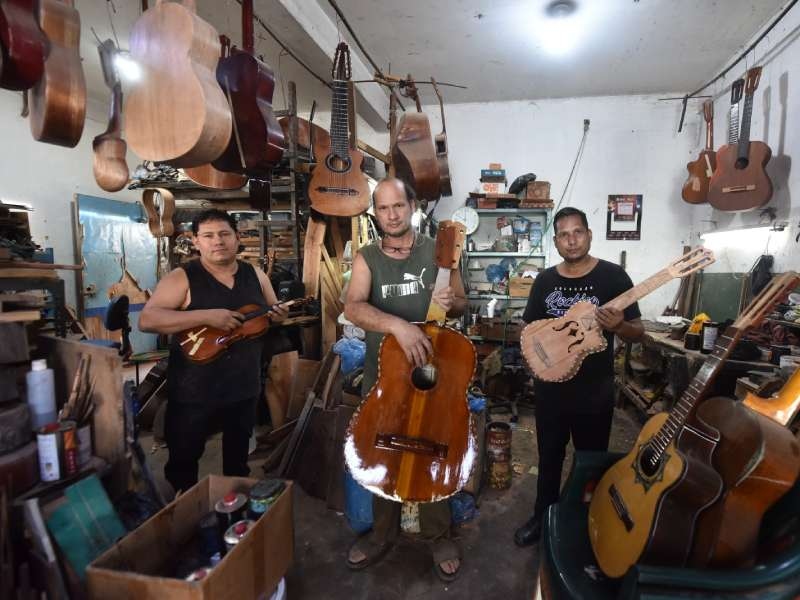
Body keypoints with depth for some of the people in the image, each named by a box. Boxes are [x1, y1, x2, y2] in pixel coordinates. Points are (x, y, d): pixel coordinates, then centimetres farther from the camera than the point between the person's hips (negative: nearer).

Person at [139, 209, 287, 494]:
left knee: (238, 460, 22)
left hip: (244, 387, 4)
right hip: (193, 390, -3)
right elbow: (147, 320, -19)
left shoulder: (256, 275, 3)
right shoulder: (182, 278, -10)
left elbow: (273, 314, 15)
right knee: (183, 461, 13)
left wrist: (278, 318, -10)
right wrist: (206, 316, -28)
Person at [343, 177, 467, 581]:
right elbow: (352, 307, -19)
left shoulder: (436, 251, -2)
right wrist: (399, 325, -36)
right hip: (381, 371, 1)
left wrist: (449, 303, -21)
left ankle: (439, 535, 33)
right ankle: (383, 532, 36)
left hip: (431, 370, -1)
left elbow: (462, 304, 3)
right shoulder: (366, 258, -2)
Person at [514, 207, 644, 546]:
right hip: (550, 387, 3)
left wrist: (619, 326, -27)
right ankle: (543, 517, 38)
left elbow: (638, 332, -6)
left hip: (595, 391, -3)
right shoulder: (545, 280, 2)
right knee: (549, 457, 18)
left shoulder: (612, 276, -9)